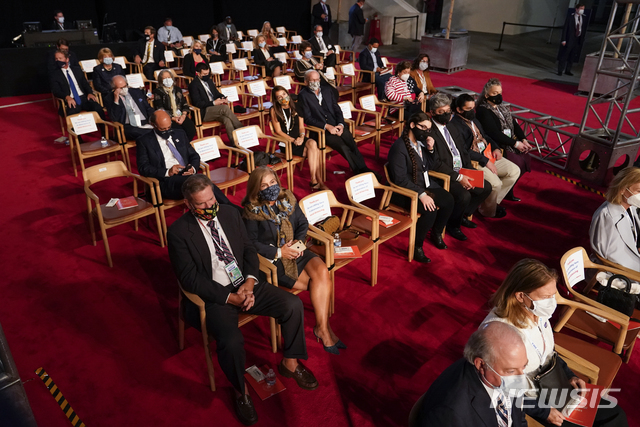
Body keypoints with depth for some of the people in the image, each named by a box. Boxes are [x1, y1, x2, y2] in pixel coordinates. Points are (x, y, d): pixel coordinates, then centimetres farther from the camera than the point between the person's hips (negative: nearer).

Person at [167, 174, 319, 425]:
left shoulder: (230, 214, 3)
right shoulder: (178, 232, -12)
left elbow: (249, 249, 7)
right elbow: (190, 279, -14)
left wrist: (250, 281, -11)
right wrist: (229, 297, -20)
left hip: (244, 285, 5)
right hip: (215, 296, -5)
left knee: (293, 305, -10)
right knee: (231, 342, -30)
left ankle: (290, 363, 16)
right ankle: (241, 392, 3)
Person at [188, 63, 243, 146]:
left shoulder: (209, 81, 19)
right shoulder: (194, 85, -4)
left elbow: (217, 93, 28)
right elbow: (197, 103, -12)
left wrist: (223, 98, 3)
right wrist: (213, 103, -18)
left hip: (216, 110, 6)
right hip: (204, 113, -6)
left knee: (226, 119, -28)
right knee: (225, 108, -30)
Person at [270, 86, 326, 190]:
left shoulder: (296, 107, 12)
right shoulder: (274, 111, 0)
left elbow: (301, 127, 12)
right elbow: (278, 131, -4)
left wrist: (302, 136, -10)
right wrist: (293, 140, -15)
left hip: (299, 139, 4)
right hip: (286, 142, -4)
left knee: (313, 143, -32)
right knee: (315, 151, -28)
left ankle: (314, 181, -28)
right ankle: (319, 181, -22)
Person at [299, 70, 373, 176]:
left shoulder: (327, 91, 19)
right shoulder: (303, 96, 3)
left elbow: (337, 110, 17)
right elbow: (308, 118, -5)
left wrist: (340, 125, -4)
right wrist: (326, 126, -15)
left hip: (337, 126, 5)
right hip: (321, 130, -5)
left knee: (352, 145, -21)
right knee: (343, 147, -26)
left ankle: (363, 169, -21)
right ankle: (360, 170, -21)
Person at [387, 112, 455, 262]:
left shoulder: (422, 142, 4)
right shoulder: (399, 147, -19)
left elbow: (431, 166, 15)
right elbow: (400, 179, -24)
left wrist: (431, 149, -4)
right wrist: (421, 194, -28)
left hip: (425, 185, 8)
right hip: (405, 190, -8)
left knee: (448, 200, -10)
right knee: (430, 210, -28)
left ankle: (437, 233, 15)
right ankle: (416, 246, -7)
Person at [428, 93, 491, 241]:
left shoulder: (450, 127, 14)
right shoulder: (429, 132, -14)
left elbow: (464, 151, 15)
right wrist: (458, 177, -21)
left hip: (462, 172, 9)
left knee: (486, 187, 3)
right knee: (464, 196, -28)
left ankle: (463, 215, 21)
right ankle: (452, 225, 1)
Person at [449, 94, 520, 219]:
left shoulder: (473, 119, 14)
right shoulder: (454, 125, -16)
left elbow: (484, 137, 25)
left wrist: (495, 148, 5)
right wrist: (485, 161, -21)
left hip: (488, 154, 10)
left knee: (514, 171, 4)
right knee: (495, 183, -25)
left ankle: (493, 201, 15)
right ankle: (488, 211, 5)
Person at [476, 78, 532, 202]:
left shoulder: (502, 107, 15)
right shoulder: (483, 111, -13)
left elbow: (514, 124, 13)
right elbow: (494, 133, -20)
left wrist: (523, 140, -2)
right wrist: (515, 143, -17)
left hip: (509, 144, 8)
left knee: (526, 159, -5)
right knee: (517, 163, -20)